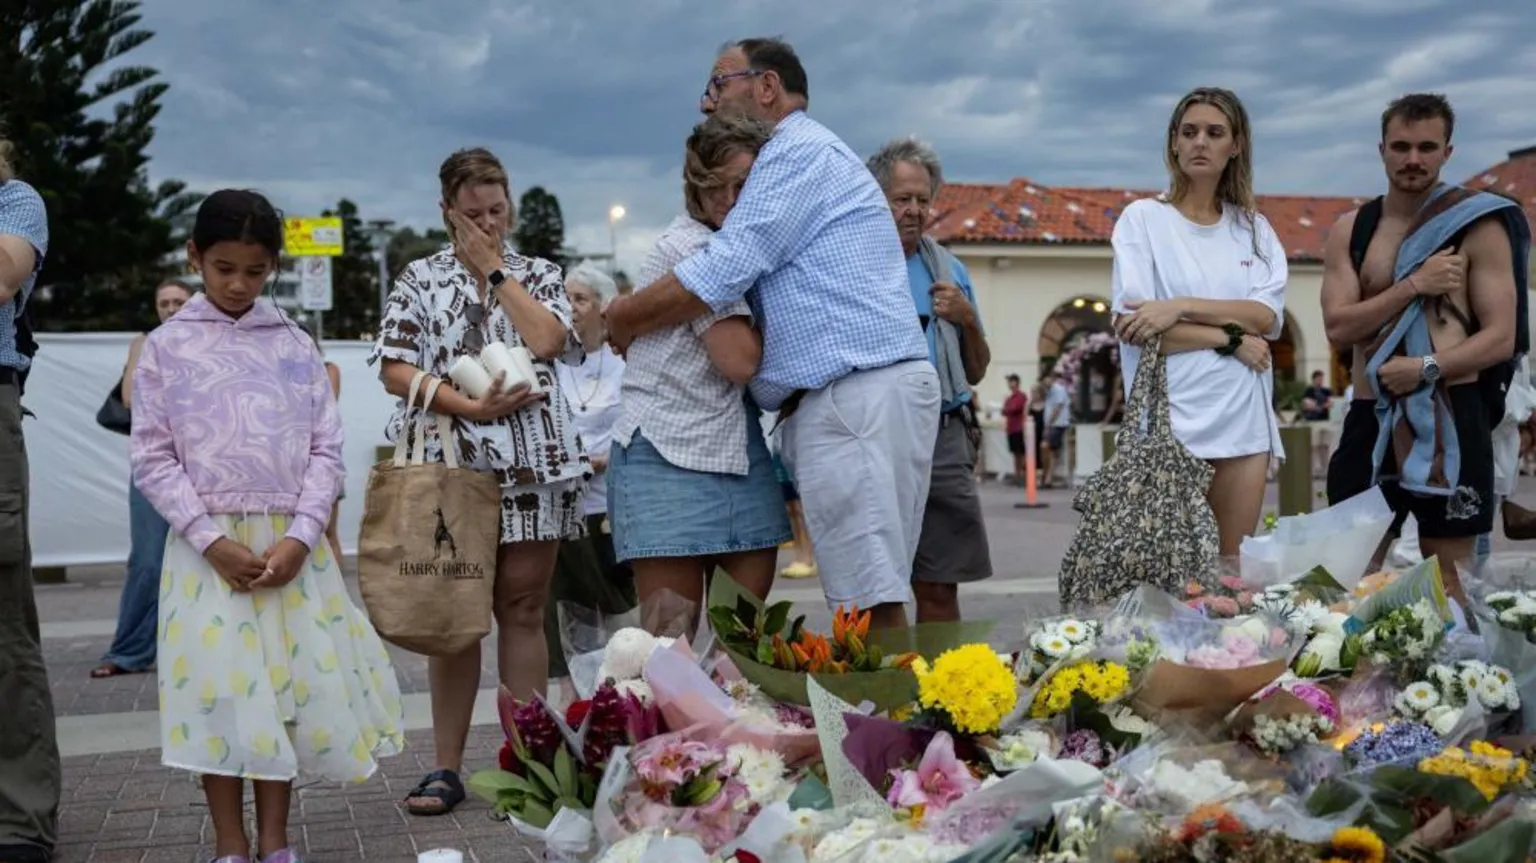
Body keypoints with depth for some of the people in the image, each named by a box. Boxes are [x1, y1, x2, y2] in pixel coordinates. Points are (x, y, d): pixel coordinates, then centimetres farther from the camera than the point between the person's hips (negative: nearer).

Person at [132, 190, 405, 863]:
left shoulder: (295, 346, 7)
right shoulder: (167, 347, 3)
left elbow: (325, 449, 5)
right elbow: (153, 459, -1)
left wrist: (299, 537, -9)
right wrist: (212, 540, -11)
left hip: (290, 542, 2)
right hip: (209, 543, -1)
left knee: (294, 683, 3)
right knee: (220, 689, -1)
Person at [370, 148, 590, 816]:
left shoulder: (539, 274, 14)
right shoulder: (420, 278, 10)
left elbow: (546, 341, -7)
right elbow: (395, 370, 0)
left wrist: (493, 269, 0)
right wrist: (472, 406, -11)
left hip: (532, 465, 1)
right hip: (449, 462, 0)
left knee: (522, 608, 2)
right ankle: (447, 768, 8)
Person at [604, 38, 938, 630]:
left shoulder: (798, 150, -4)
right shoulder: (801, 156, 29)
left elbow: (720, 274, -13)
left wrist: (621, 322, 1)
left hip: (856, 395, -10)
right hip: (848, 398, 10)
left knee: (869, 602, -13)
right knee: (871, 597, 6)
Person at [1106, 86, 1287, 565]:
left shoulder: (1256, 229, 13)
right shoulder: (1143, 217, 2)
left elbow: (1267, 316, -2)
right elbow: (1130, 323, -9)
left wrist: (1181, 307, -14)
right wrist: (1230, 338, -9)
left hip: (1243, 420, 4)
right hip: (1169, 420, -3)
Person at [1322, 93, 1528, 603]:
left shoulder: (1480, 228, -1)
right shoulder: (1350, 231, 7)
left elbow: (1502, 338, -5)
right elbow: (1338, 327, -4)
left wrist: (1428, 368, -18)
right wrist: (1414, 285, -13)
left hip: (1451, 418, -3)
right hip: (1371, 419, 3)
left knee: (1447, 579, 5)